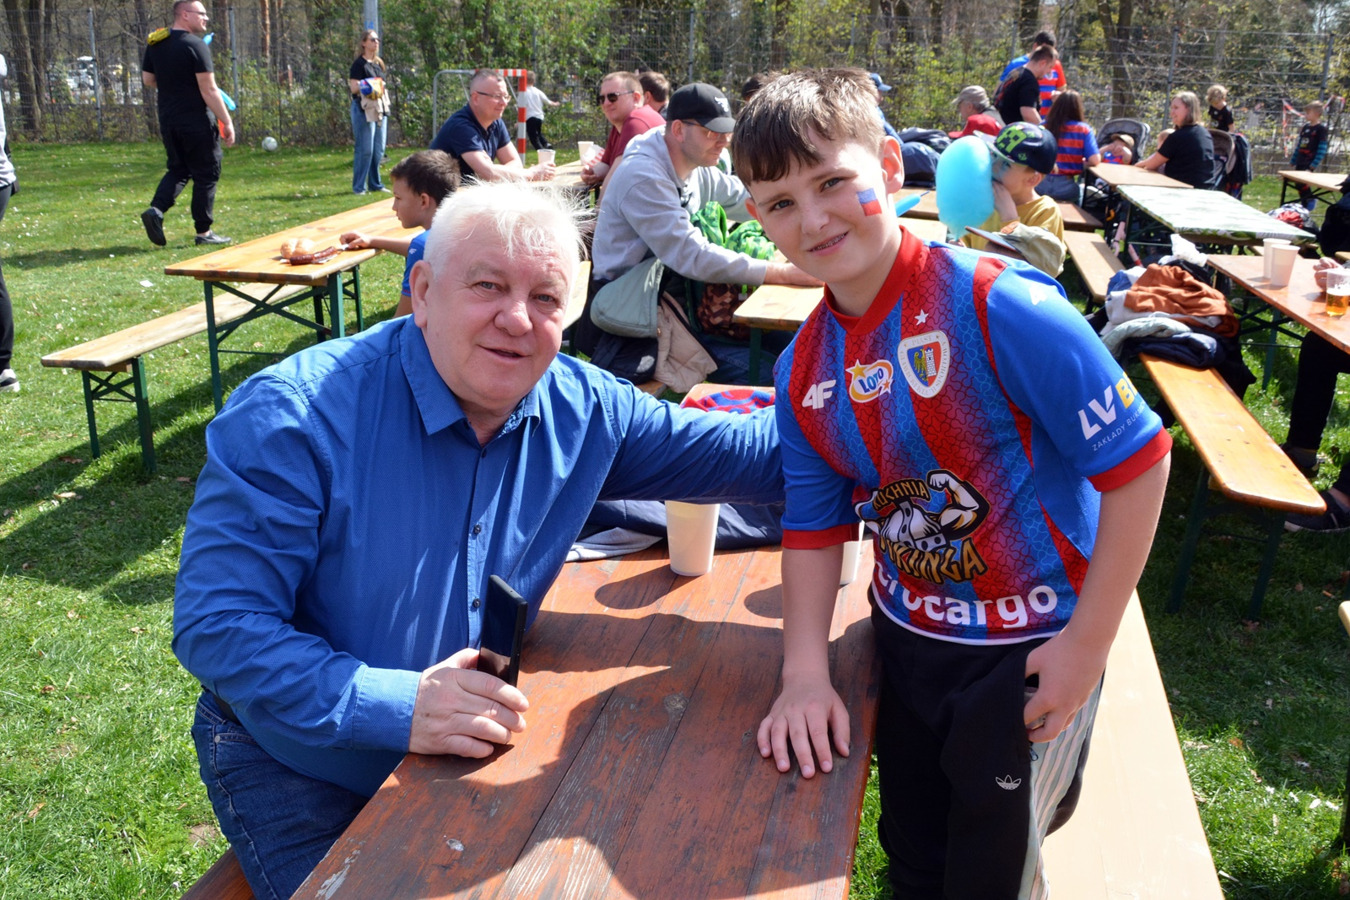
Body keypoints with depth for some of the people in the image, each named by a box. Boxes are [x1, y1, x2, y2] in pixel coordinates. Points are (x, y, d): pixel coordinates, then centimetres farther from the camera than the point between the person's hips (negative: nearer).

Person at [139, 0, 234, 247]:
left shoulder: (155, 44, 9)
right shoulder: (195, 45, -14)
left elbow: (148, 80, 15)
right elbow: (209, 90, -17)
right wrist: (227, 122, -13)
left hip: (168, 121, 7)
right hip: (197, 123, -7)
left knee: (178, 169, 19)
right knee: (206, 175, 3)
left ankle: (156, 209, -2)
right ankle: (204, 232, 8)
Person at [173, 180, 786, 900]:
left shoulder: (583, 413, -10)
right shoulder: (294, 418, -24)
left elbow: (750, 455, -4)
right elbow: (216, 626, -26)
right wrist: (397, 706, -36)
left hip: (474, 751, 4)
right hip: (300, 764, -3)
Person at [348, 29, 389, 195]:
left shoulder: (379, 63, 17)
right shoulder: (359, 63, -5)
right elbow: (353, 88, -10)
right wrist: (366, 85, -26)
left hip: (380, 109, 8)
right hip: (364, 109, -7)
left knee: (378, 150, 8)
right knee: (365, 149, -9)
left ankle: (375, 184, 17)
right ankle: (359, 187, -3)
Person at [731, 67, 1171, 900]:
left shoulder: (997, 306, -25)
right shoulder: (802, 371, -4)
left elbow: (1138, 459, -21)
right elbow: (815, 525, 3)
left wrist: (1088, 642, -17)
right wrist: (806, 671, -8)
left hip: (1031, 650, -5)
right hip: (906, 638, 5)